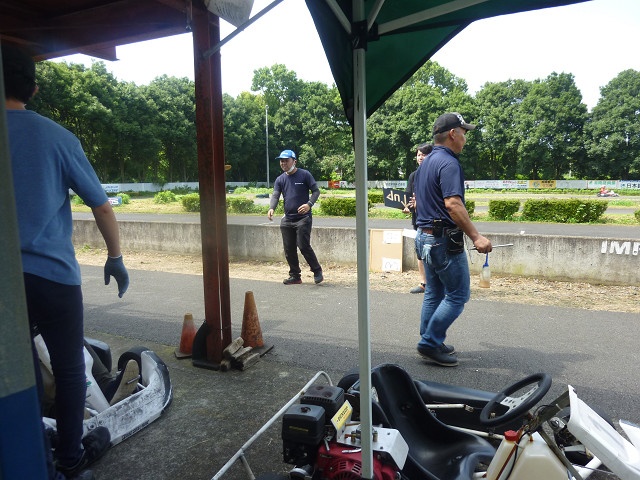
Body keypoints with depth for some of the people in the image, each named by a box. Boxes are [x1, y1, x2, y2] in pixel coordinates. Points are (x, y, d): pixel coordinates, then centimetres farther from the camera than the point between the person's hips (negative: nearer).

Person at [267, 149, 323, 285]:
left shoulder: (304, 175, -2)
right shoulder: (280, 179, 10)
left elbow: (316, 191, -1)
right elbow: (275, 196, -1)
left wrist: (309, 204, -20)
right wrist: (271, 208, -23)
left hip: (303, 218, -5)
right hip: (287, 219, 6)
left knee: (304, 246, -13)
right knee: (289, 249, 7)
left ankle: (317, 271, 5)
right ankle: (295, 276, 20)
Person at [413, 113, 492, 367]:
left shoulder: (425, 163, 14)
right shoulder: (448, 163, -16)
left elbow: (418, 202, 20)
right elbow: (453, 204, -26)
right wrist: (476, 237, -26)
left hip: (425, 236, 10)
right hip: (445, 239, -10)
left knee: (434, 293, 16)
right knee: (458, 295, 1)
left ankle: (429, 342, 24)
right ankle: (431, 343, 3)